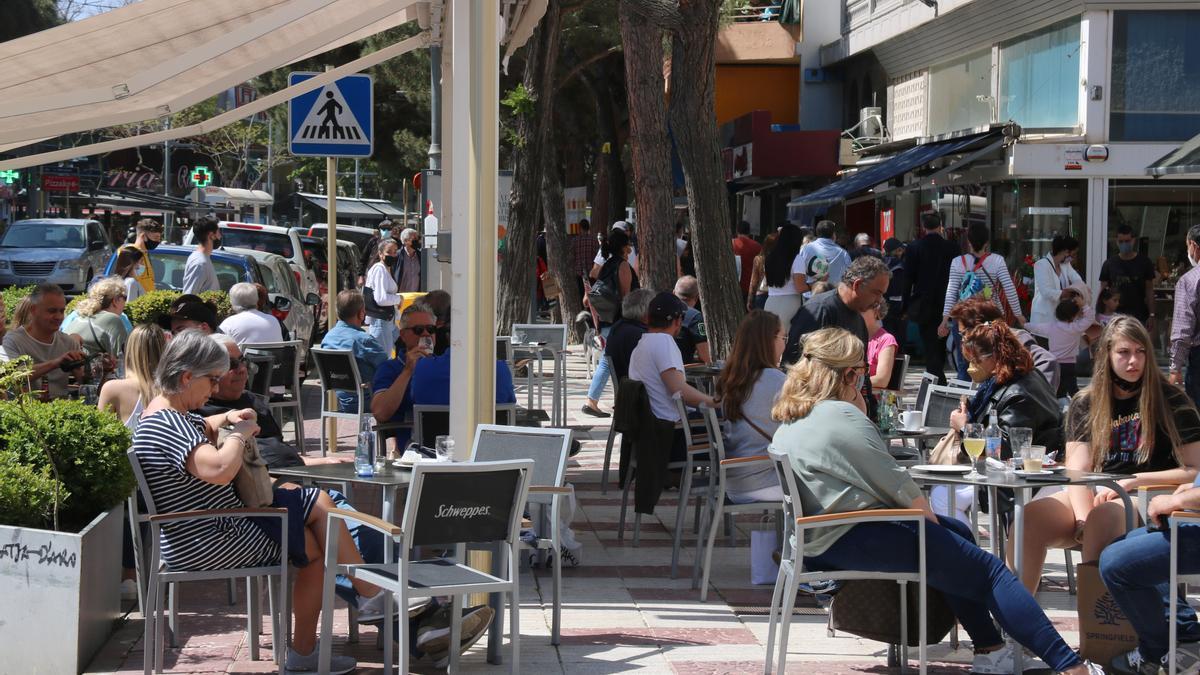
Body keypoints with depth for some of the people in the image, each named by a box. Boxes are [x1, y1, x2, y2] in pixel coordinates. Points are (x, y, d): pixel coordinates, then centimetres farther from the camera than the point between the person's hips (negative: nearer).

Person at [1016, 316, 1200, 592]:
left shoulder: (1171, 401, 4)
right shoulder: (1086, 404, 12)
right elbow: (1078, 471, 1)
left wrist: (1133, 481, -9)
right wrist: (1084, 522, -18)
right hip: (1099, 493, 4)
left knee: (1103, 516, -39)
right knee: (1029, 515, -26)